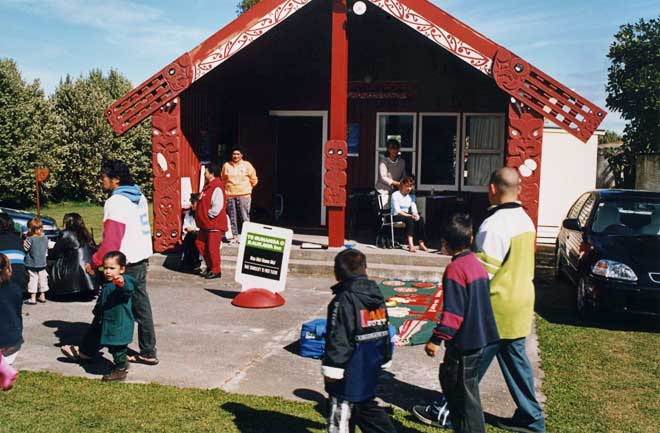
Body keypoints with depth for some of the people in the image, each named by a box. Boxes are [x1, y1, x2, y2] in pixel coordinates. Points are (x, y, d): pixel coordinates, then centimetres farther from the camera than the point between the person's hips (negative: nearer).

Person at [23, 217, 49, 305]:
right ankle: (42, 296, 24)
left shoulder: (31, 239, -19)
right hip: (42, 263, 5)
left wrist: (26, 239, -2)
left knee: (33, 280, 1)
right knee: (42, 279, 15)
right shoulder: (45, 238, -2)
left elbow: (25, 248, -12)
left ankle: (32, 298, 4)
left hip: (32, 264, -5)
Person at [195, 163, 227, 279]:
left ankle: (216, 271, 12)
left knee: (212, 248, -2)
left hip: (214, 224, -10)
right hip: (206, 224, 10)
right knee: (200, 243, 15)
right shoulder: (208, 185, 12)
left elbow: (217, 207, -26)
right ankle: (210, 266, 27)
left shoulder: (217, 188, -20)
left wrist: (209, 215, -15)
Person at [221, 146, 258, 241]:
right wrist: (227, 188, 14)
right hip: (229, 195, 2)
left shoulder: (247, 165, 2)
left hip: (243, 195, -2)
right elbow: (222, 180, 20)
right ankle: (235, 236, 14)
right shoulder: (226, 165, 7)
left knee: (244, 217, -6)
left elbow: (254, 180, 11)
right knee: (232, 217, 6)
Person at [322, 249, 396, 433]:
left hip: (350, 373, -8)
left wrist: (331, 368, -14)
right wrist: (384, 358, 24)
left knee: (341, 414, 3)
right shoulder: (377, 296, 6)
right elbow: (383, 331, 14)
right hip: (370, 369, 8)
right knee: (365, 405, 24)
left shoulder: (343, 300, -18)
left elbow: (338, 338, -20)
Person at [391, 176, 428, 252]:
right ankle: (411, 244, -48)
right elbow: (397, 211, -15)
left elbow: (414, 209, 4)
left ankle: (421, 244, -31)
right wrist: (410, 216, -25)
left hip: (407, 215, 6)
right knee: (410, 220, -36)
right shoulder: (396, 195, -5)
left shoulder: (412, 196, 15)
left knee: (420, 219, -25)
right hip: (396, 217, -6)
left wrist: (416, 214, -20)